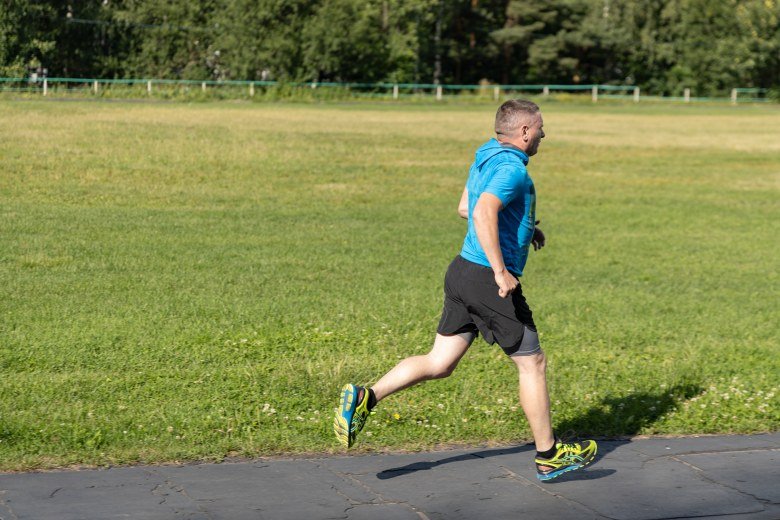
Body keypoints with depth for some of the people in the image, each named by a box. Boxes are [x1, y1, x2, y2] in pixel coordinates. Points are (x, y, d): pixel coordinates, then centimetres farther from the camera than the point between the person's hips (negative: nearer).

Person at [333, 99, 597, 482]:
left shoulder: (486, 158, 13)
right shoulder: (512, 169, -16)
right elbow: (484, 213, -31)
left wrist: (523, 227, 26)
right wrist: (501, 272, -32)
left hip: (462, 272, 9)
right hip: (488, 282, -9)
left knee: (439, 363, 9)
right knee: (533, 364, 6)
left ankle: (365, 398, -5)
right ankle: (549, 457, 17)